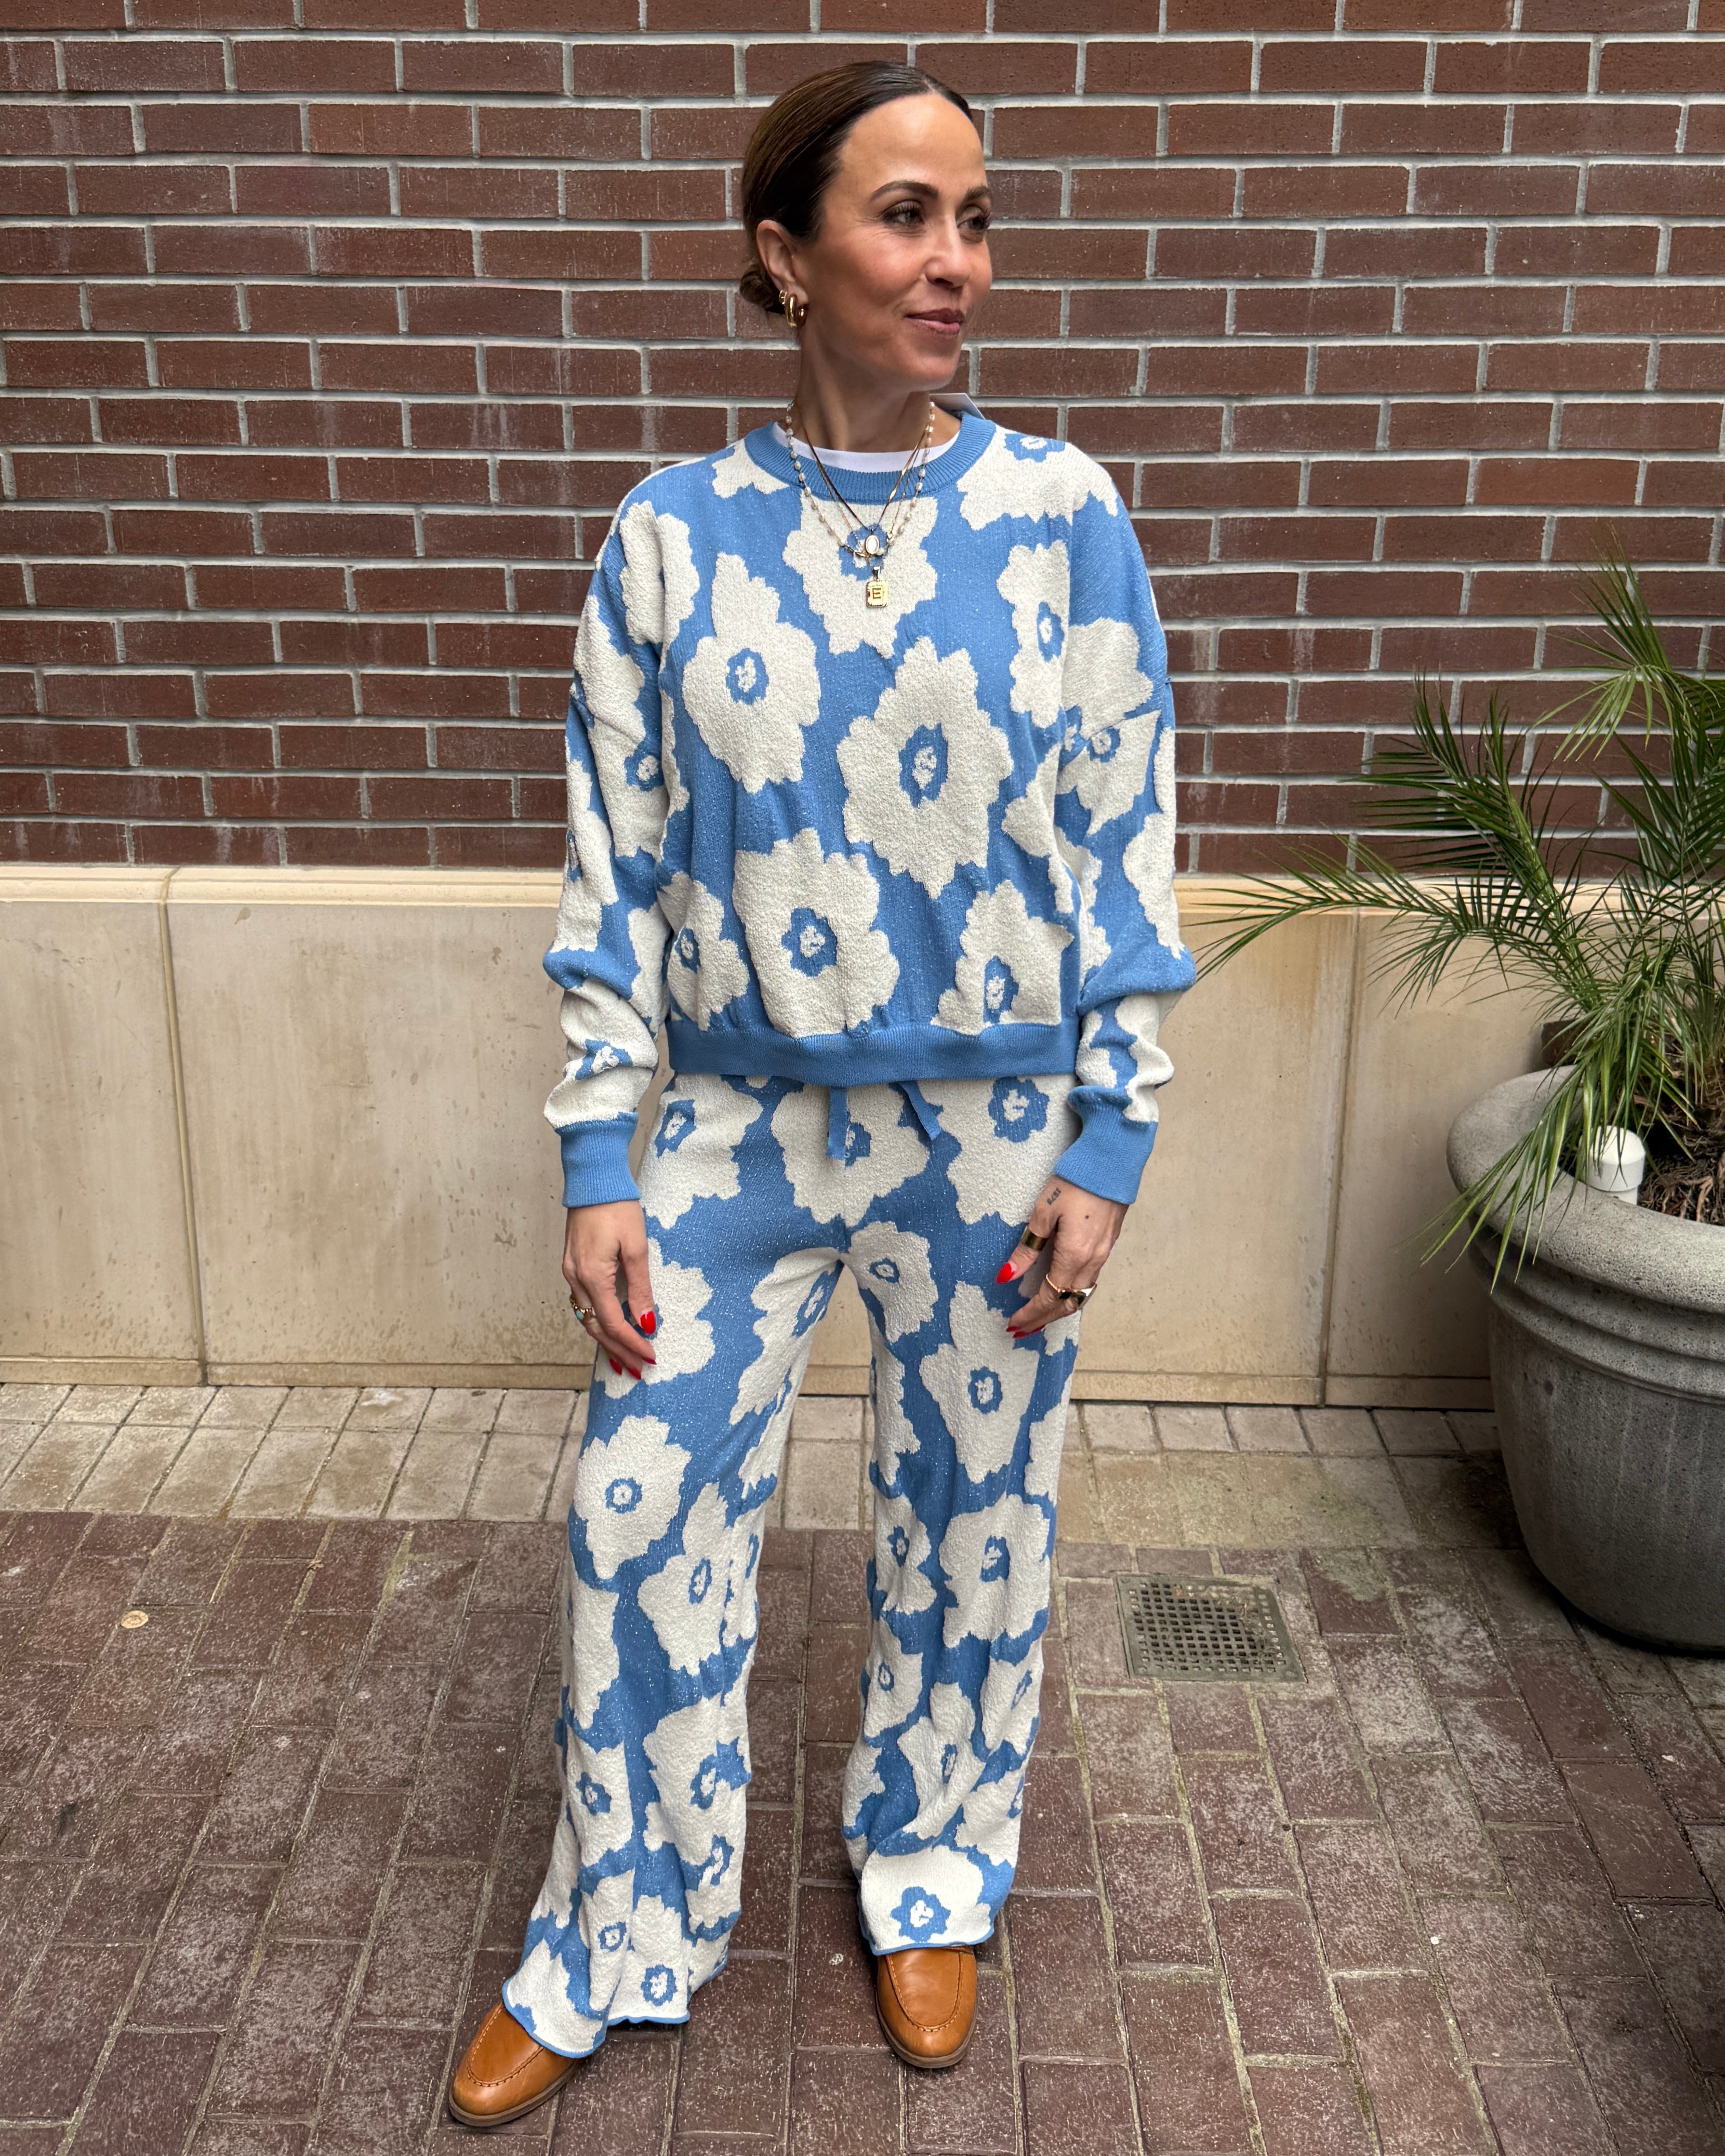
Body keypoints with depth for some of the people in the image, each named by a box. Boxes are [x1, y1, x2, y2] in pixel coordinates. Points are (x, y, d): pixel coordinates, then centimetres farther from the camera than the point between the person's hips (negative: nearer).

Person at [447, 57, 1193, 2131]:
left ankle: (929, 1877, 43)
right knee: (640, 1525, 8)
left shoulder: (1063, 517, -6)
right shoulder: (673, 535, -4)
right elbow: (613, 869, -2)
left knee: (969, 1526, 14)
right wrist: (596, 1167, -4)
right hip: (739, 1125, 1)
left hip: (997, 1138, 0)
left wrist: (1105, 1154, -7)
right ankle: (613, 1939, 33)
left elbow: (1124, 848, -4)